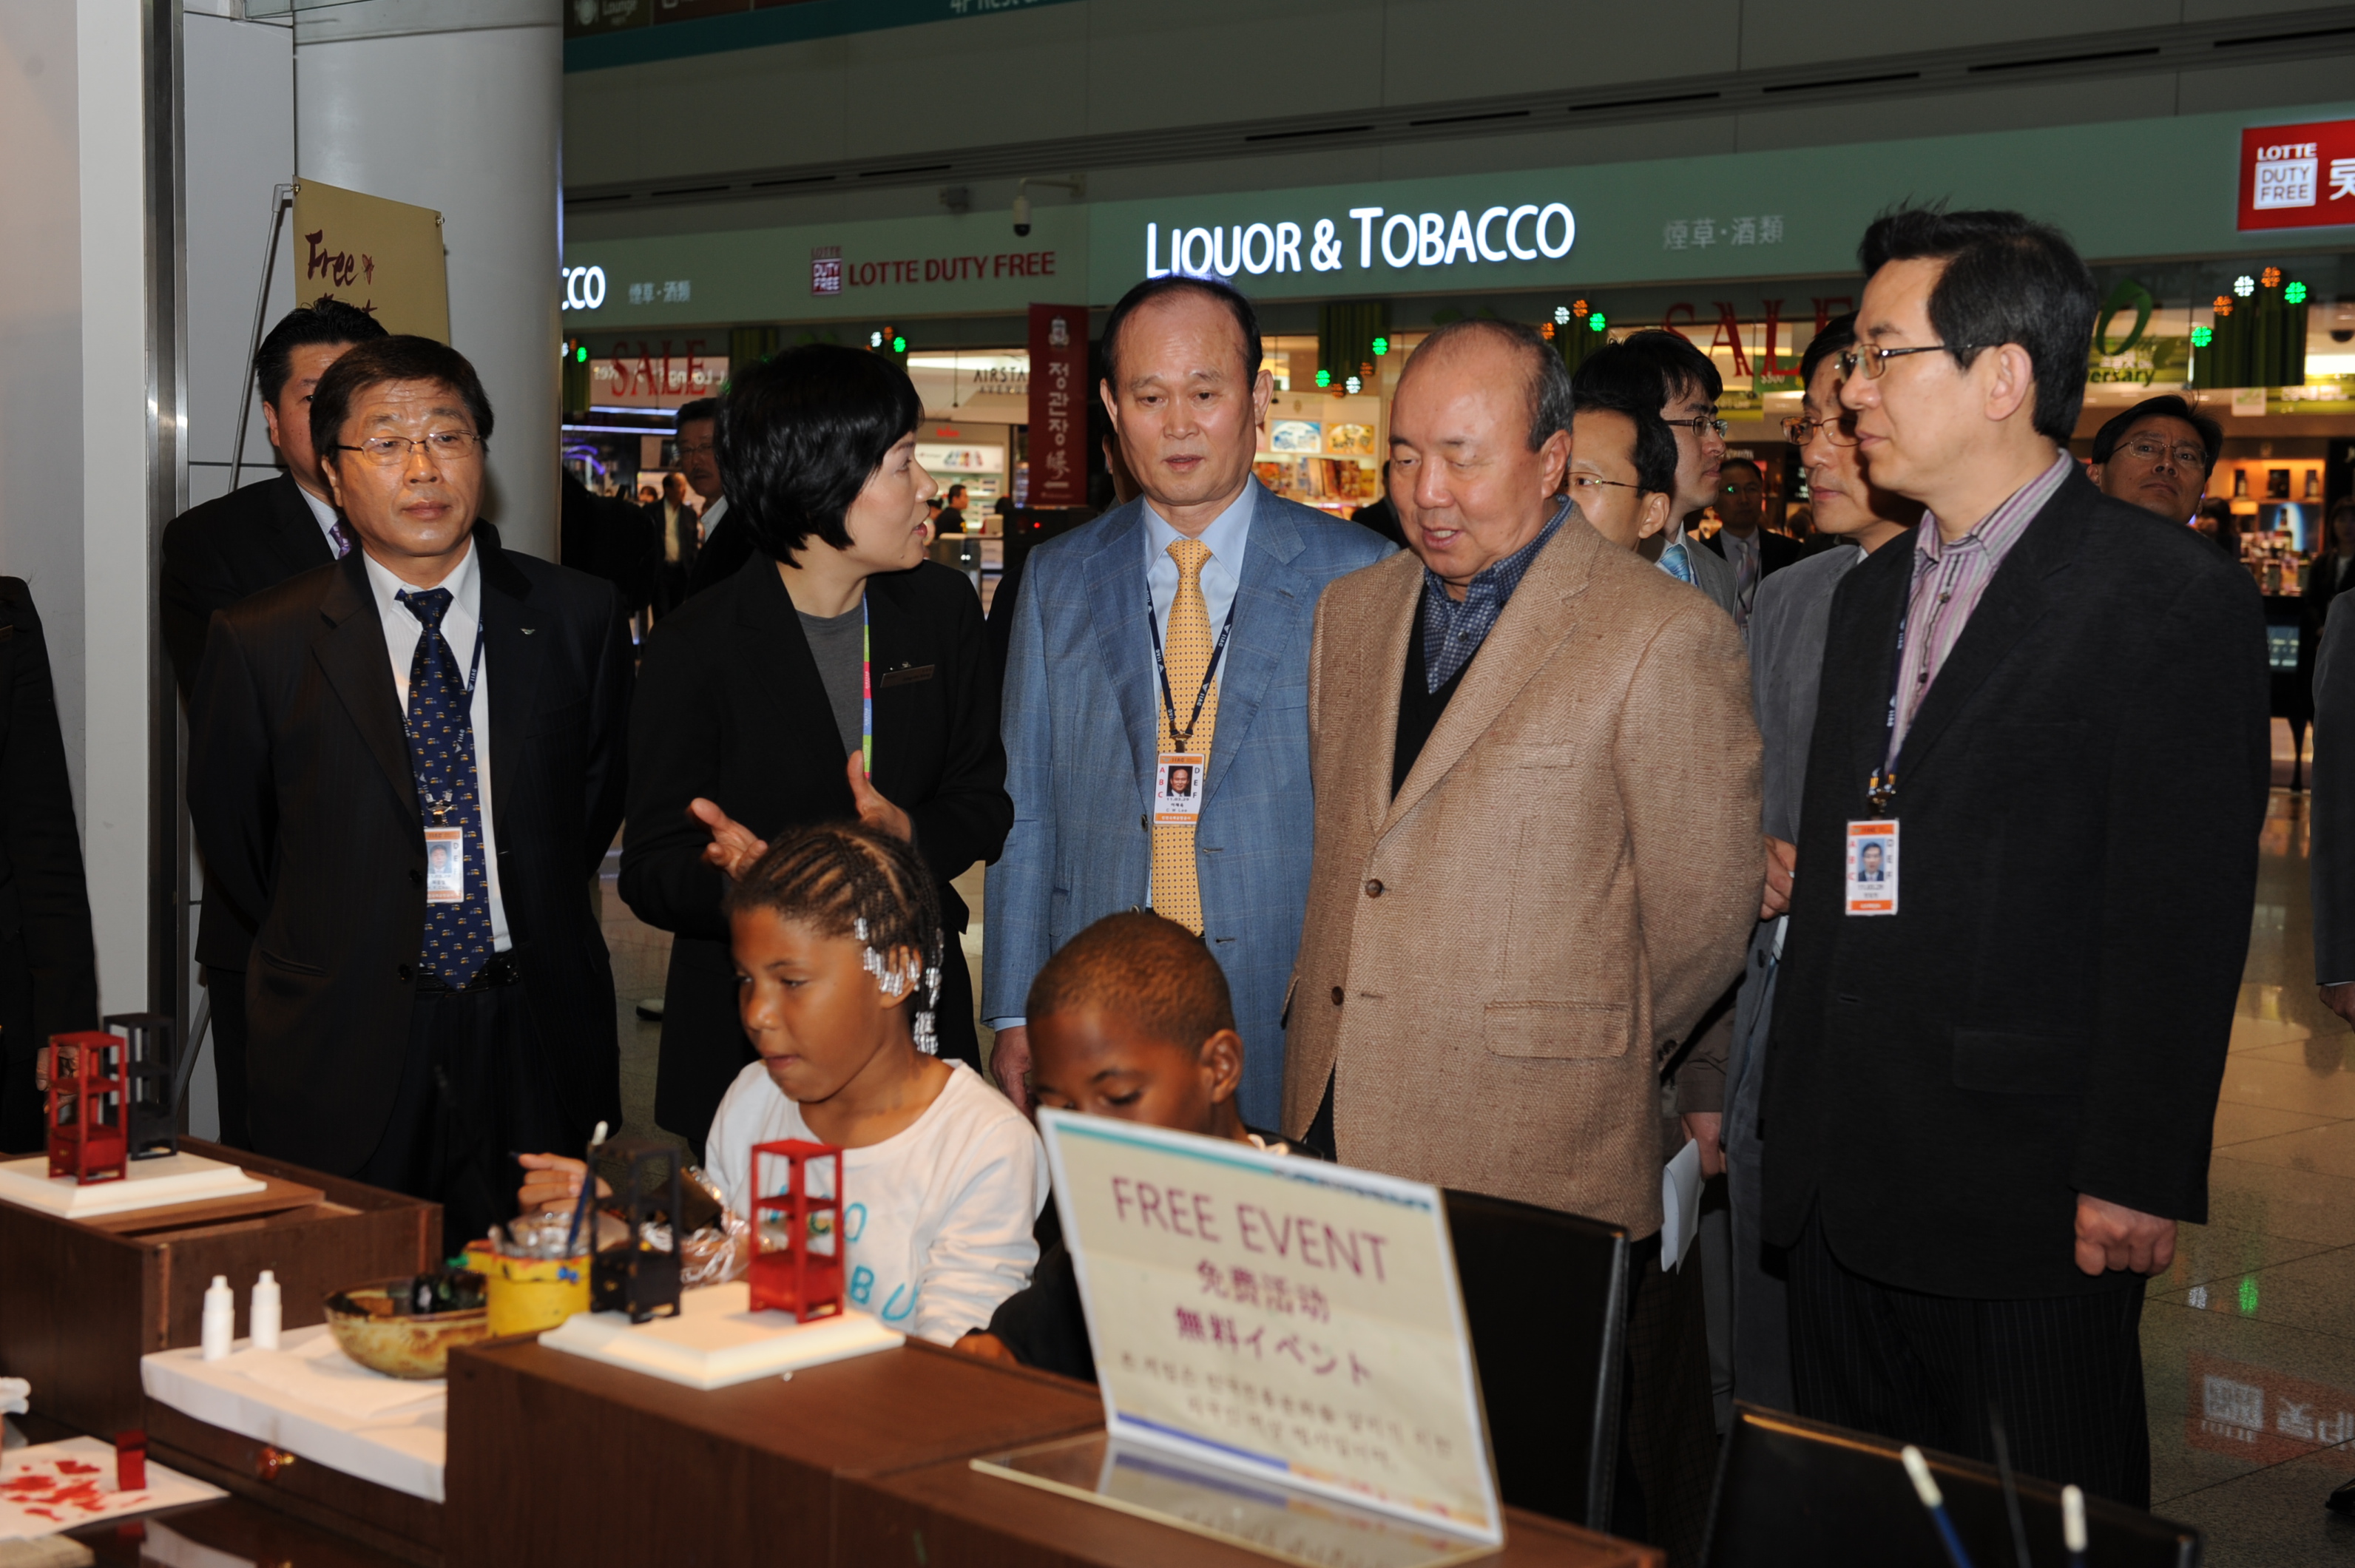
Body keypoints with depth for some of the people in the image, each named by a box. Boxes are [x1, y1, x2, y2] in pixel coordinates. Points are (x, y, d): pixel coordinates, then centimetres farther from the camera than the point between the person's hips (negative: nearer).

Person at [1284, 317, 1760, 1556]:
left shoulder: (1665, 638, -7)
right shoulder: (1352, 613, 14)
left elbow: (1701, 920, -4)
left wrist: (1581, 1062, 8)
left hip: (1539, 1162, -5)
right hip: (1341, 1133, 6)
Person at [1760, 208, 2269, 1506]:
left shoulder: (2172, 599, -9)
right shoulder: (1870, 596, 15)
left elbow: (2182, 918, -13)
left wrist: (2136, 1177, -15)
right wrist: (1789, 1110, 12)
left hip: (2033, 1191, -7)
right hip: (1847, 1175, 7)